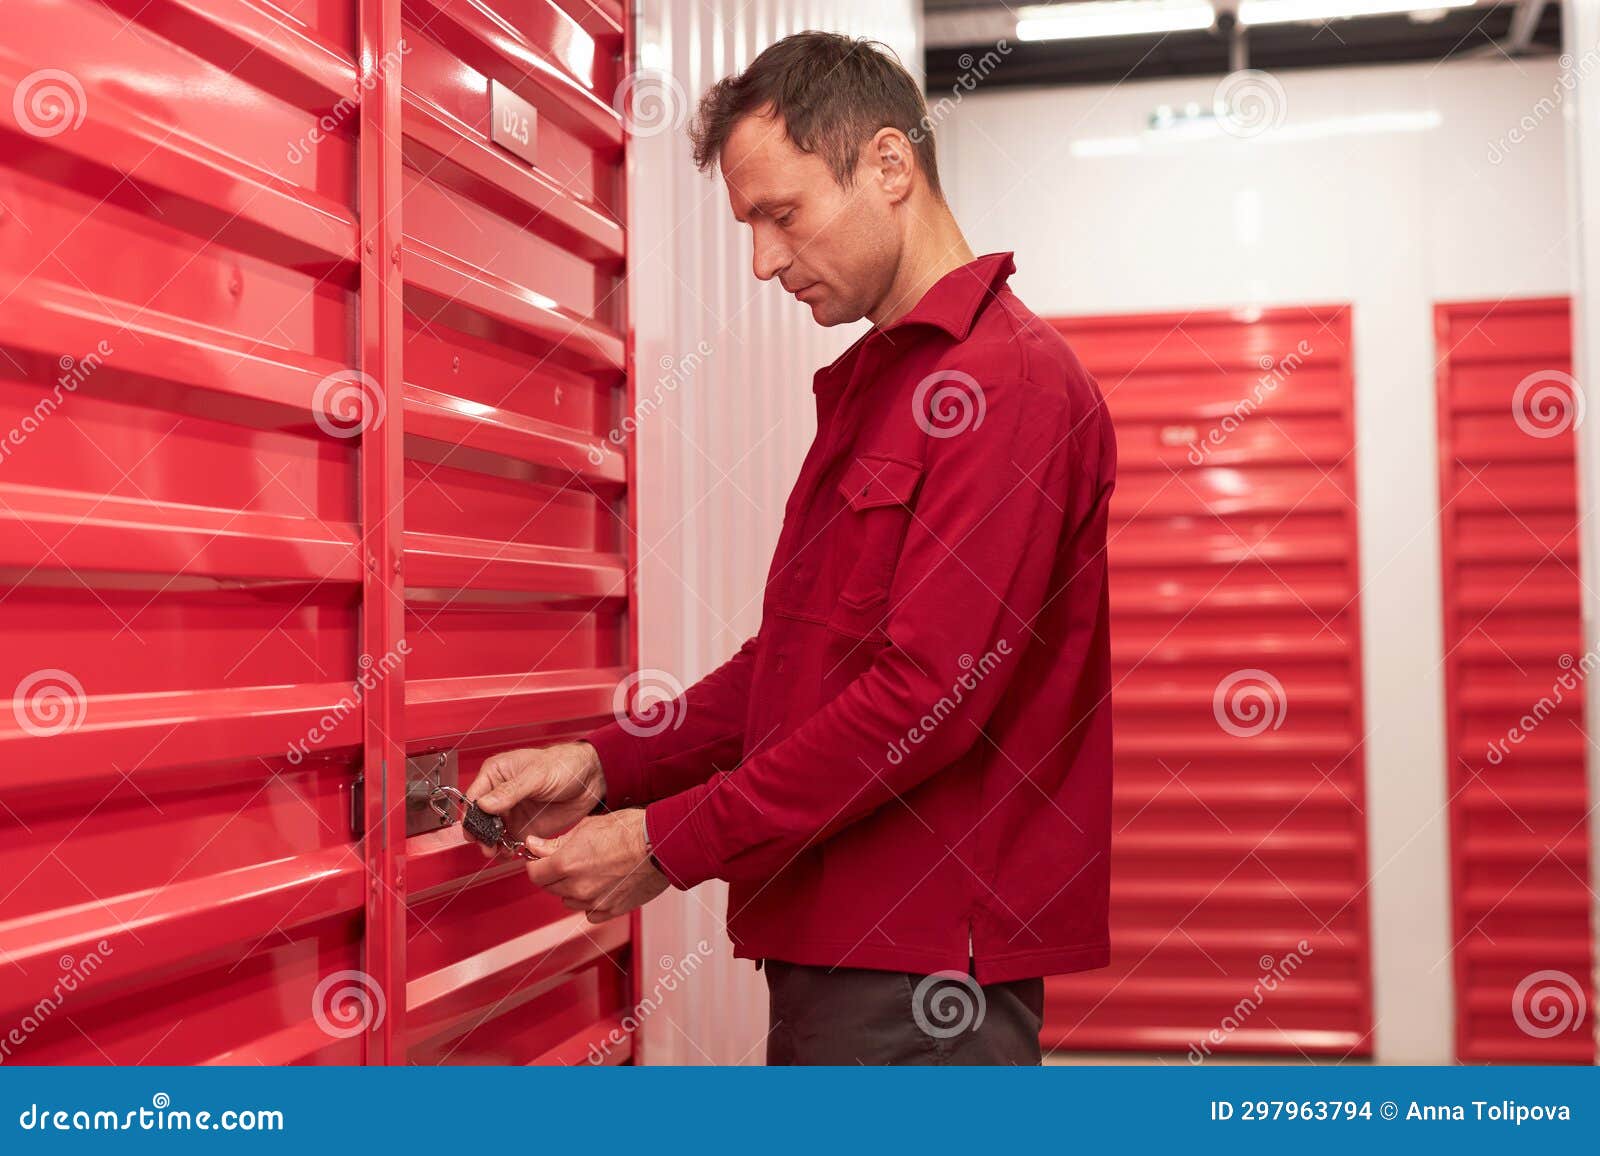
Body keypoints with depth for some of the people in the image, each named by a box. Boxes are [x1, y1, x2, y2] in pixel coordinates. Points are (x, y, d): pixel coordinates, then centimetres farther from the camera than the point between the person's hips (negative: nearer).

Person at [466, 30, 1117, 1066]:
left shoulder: (1013, 378, -14)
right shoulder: (869, 385, 17)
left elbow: (927, 694, -21)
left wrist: (669, 844, -16)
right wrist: (603, 766, 4)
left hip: (924, 972, -9)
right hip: (834, 942, 9)